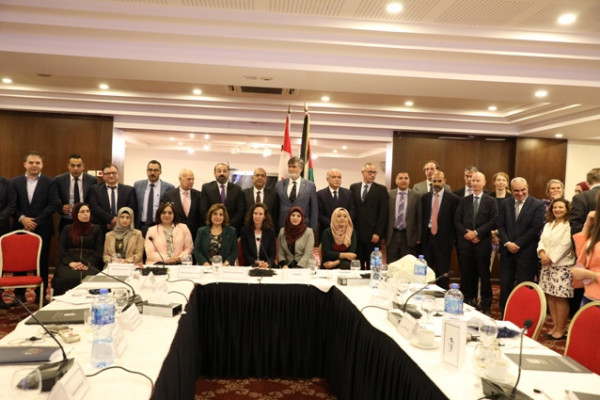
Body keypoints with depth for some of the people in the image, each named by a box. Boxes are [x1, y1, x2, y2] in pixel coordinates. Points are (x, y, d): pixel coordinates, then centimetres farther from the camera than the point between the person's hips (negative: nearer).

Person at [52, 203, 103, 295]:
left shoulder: (96, 229, 17)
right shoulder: (67, 229, 20)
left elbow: (99, 251, 7)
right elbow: (61, 249, 8)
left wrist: (87, 264, -11)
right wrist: (70, 262, -11)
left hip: (90, 264, -1)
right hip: (68, 263, 1)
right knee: (67, 277, -34)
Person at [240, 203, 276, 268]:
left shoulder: (271, 231, 5)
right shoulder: (245, 231, 4)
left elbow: (272, 255, 1)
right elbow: (245, 254, 1)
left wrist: (267, 264, -20)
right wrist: (256, 262, -16)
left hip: (268, 267, 1)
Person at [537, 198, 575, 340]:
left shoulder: (569, 225, -6)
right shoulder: (548, 224, 17)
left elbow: (565, 245, -14)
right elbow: (542, 241, 12)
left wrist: (551, 258, -13)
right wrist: (542, 253, -7)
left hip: (562, 266, -7)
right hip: (547, 265, 7)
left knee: (560, 298, -4)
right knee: (550, 296, 9)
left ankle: (561, 329, 5)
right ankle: (555, 326, 18)